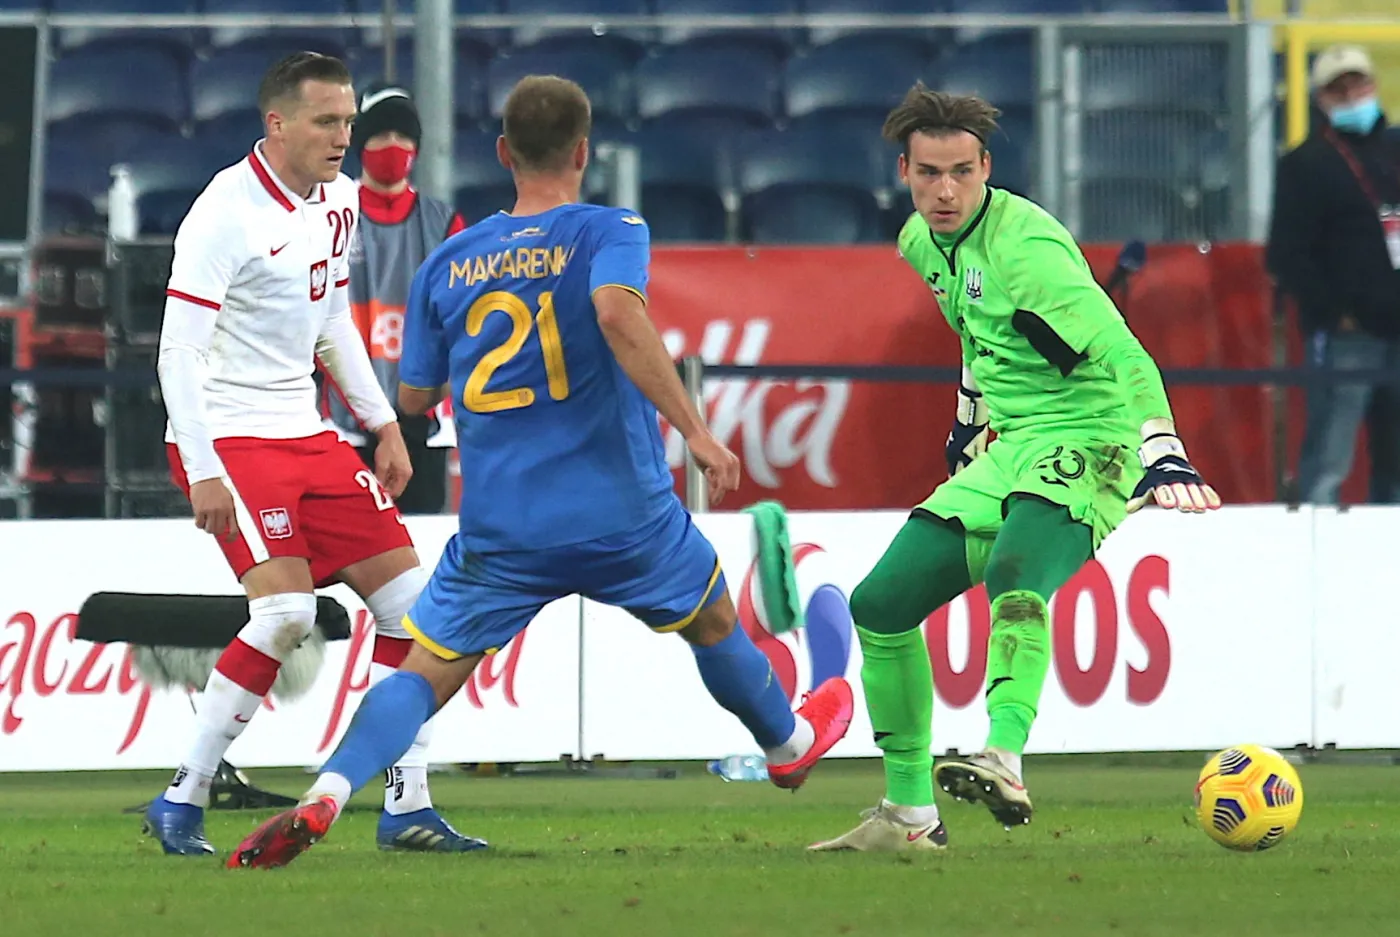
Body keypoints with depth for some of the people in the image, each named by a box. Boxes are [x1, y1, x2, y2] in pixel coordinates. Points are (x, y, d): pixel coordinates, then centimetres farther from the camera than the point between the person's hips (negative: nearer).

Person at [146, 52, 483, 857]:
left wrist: (382, 422, 17)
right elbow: (179, 350, -18)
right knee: (286, 611, -22)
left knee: (411, 599, 3)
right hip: (229, 439, -9)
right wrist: (202, 473, -22)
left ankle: (408, 808, 10)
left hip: (305, 433, 9)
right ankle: (183, 804, -11)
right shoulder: (227, 213, -17)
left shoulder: (339, 200, 8)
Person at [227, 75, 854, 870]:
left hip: (500, 529, 2)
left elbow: (414, 396, 13)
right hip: (622, 511, -1)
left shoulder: (448, 264, 8)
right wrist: (694, 428, -25)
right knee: (712, 619, 26)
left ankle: (328, 793, -25)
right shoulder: (608, 233, -4)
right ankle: (788, 742, 49)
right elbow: (618, 312, -25)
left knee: (426, 671, 0)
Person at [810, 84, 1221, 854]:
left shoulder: (1025, 247, -20)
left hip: (1088, 443, -9)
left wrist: (1163, 457, -41)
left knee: (1012, 575, -38)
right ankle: (908, 814, 16)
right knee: (879, 606, 6)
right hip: (1006, 453, 9)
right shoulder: (921, 241, 7)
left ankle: (1005, 762, -55)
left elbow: (1124, 356, -30)